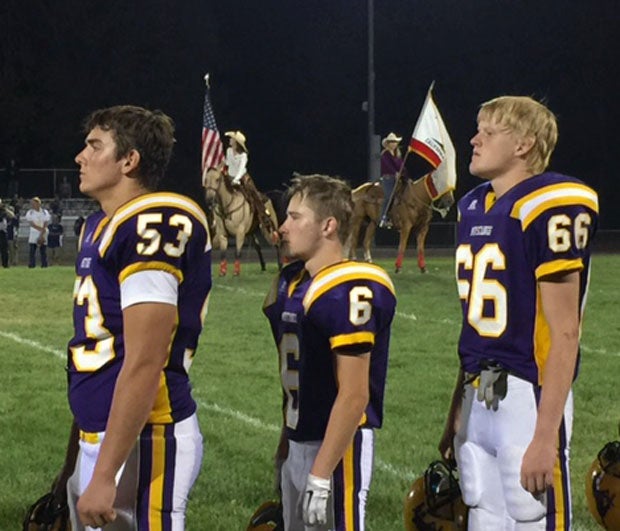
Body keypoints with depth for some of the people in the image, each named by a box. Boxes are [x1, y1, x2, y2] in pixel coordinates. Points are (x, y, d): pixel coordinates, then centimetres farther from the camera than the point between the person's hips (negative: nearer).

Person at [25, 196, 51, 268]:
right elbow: (32, 224, -8)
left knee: (43, 251, -1)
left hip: (43, 235, 0)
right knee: (32, 251, -8)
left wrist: (41, 235, -14)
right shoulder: (29, 213, 2)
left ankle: (44, 265, 4)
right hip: (33, 234, 0)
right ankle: (31, 265, -7)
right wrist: (41, 229, -15)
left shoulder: (45, 212, 2)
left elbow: (45, 225, -4)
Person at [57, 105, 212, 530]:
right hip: (97, 439, 9)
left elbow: (143, 365, -20)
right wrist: (74, 458, 22)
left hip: (141, 444, -9)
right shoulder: (99, 228, 14)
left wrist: (104, 474, -21)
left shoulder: (152, 228, -16)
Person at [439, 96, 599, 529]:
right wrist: (457, 412, 20)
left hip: (527, 398, -8)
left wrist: (546, 435, -20)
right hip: (477, 397, 8)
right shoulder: (473, 208, 12)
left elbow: (563, 333, -16)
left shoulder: (549, 209, -14)